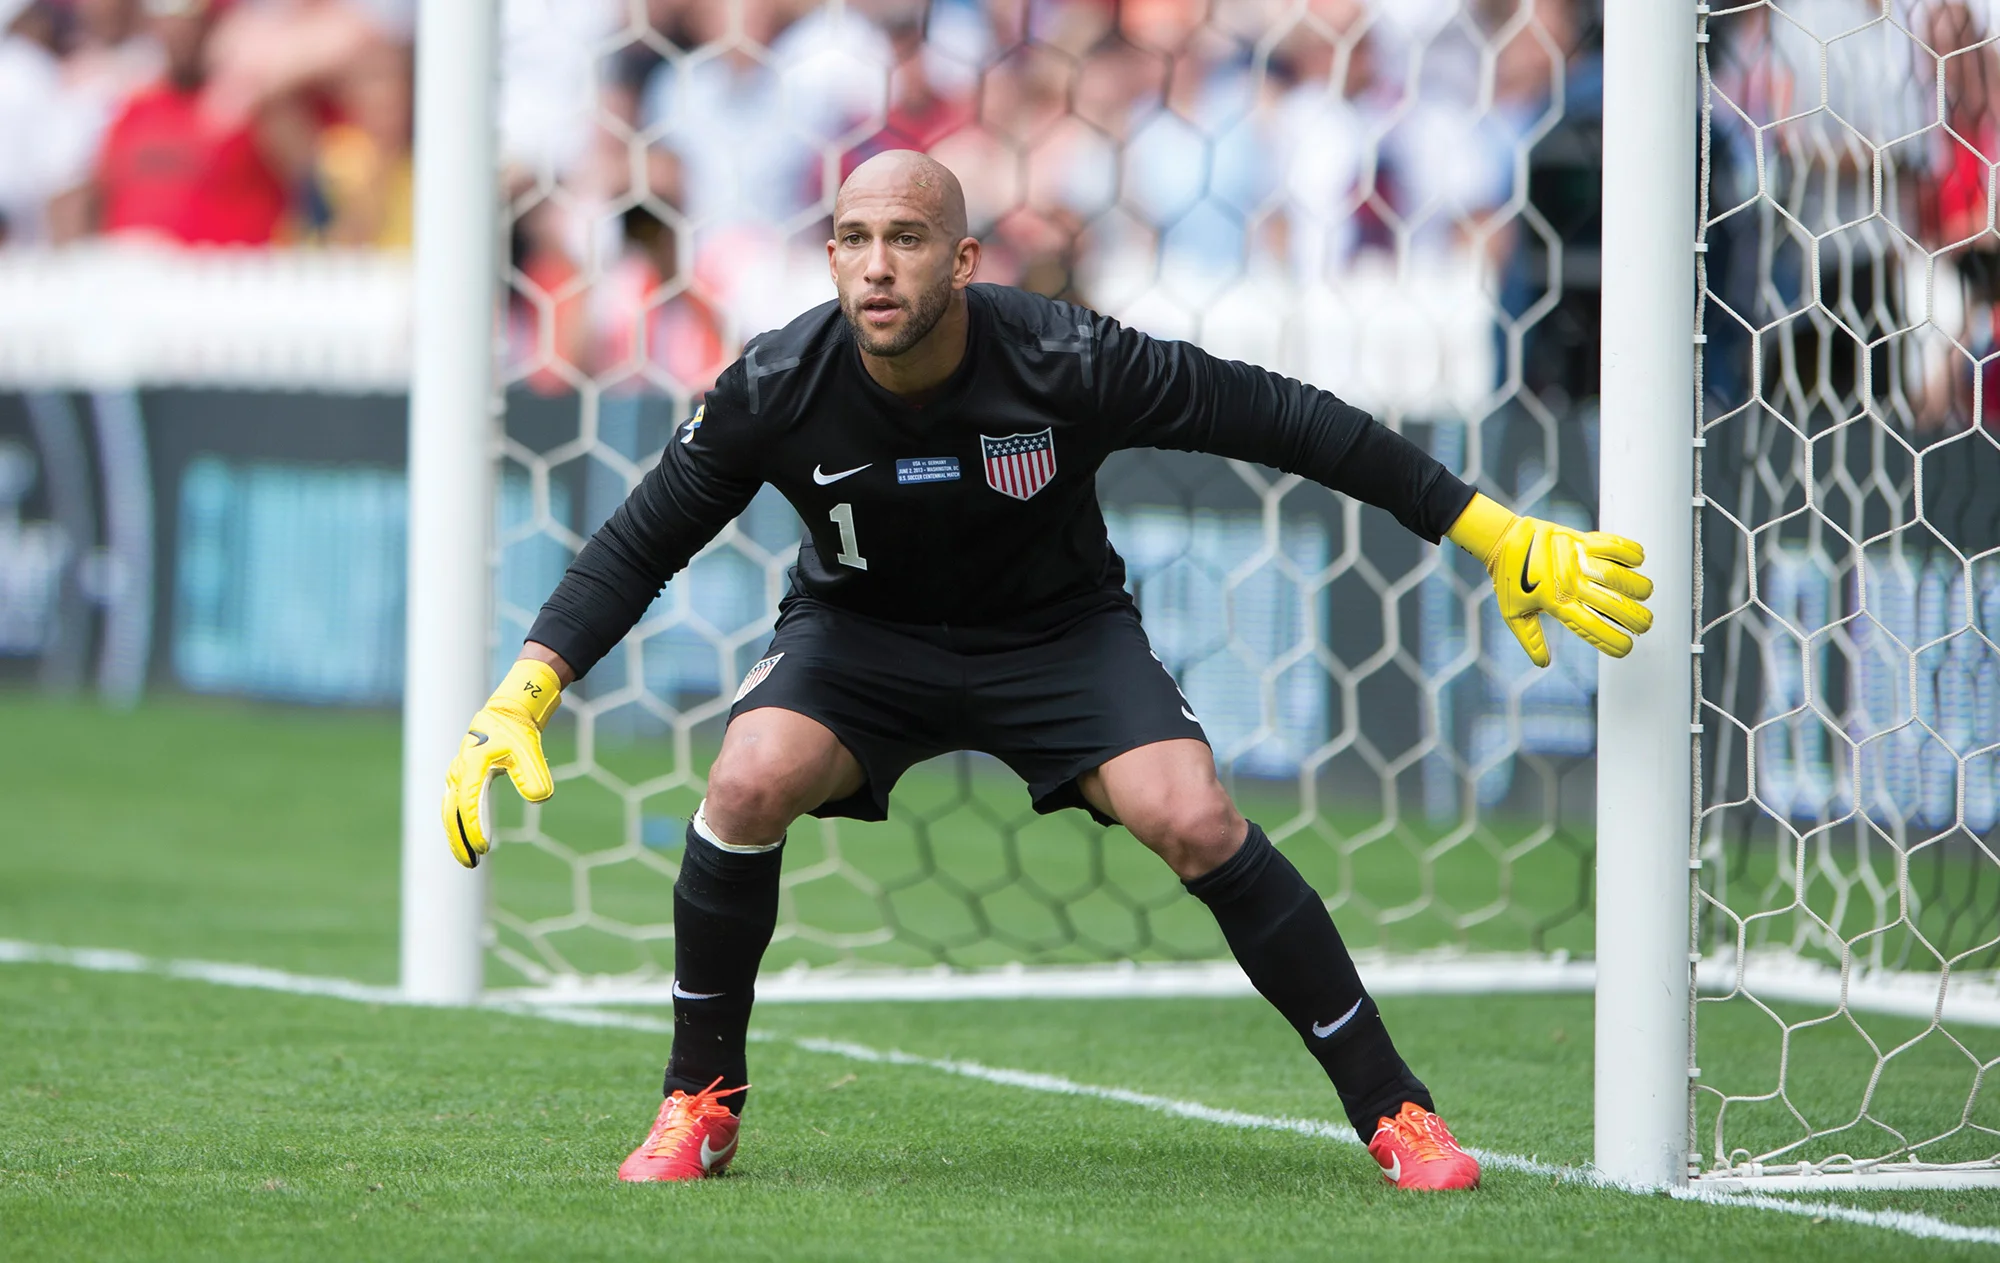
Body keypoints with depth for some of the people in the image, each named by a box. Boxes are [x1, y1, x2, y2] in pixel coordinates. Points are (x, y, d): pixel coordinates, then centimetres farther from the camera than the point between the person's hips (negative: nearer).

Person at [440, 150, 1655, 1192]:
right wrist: (526, 690, -21)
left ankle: (1397, 1111, -10)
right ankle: (702, 1105, -6)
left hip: (1061, 630, -1)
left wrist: (1498, 536, -19)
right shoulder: (778, 389, -22)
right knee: (750, 779, -28)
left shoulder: (1065, 360, -27)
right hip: (862, 633, 1)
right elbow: (642, 542, -9)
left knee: (1193, 818, -24)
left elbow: (1281, 417, -20)